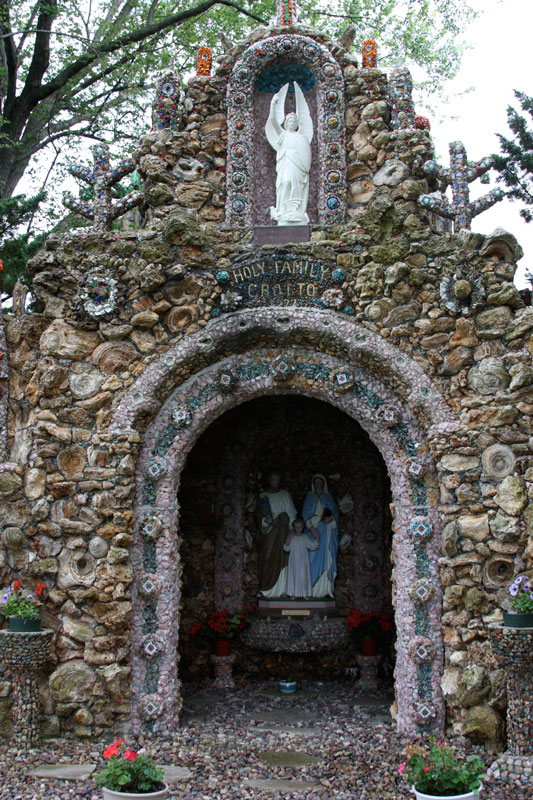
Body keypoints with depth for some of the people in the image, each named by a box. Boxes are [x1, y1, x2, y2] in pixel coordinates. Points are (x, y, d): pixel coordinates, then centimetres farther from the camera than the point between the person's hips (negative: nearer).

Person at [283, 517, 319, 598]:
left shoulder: (305, 538, 5)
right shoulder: (291, 537, 3)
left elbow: (312, 546, 6)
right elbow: (286, 548, 1)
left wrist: (316, 540, -9)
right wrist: (288, 542, -18)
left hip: (303, 562, 0)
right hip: (294, 561, 0)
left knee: (304, 576, -3)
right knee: (293, 576, 0)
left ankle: (305, 594, 2)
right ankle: (293, 594, 6)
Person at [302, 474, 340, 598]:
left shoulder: (329, 497, 15)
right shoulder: (309, 497, 12)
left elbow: (336, 512, 8)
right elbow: (305, 514, 3)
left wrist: (331, 518, -14)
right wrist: (311, 528, -12)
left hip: (327, 530, 1)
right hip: (313, 529, -1)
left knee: (327, 558, -6)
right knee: (313, 558, -8)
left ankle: (326, 589, -7)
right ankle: (313, 589, -9)